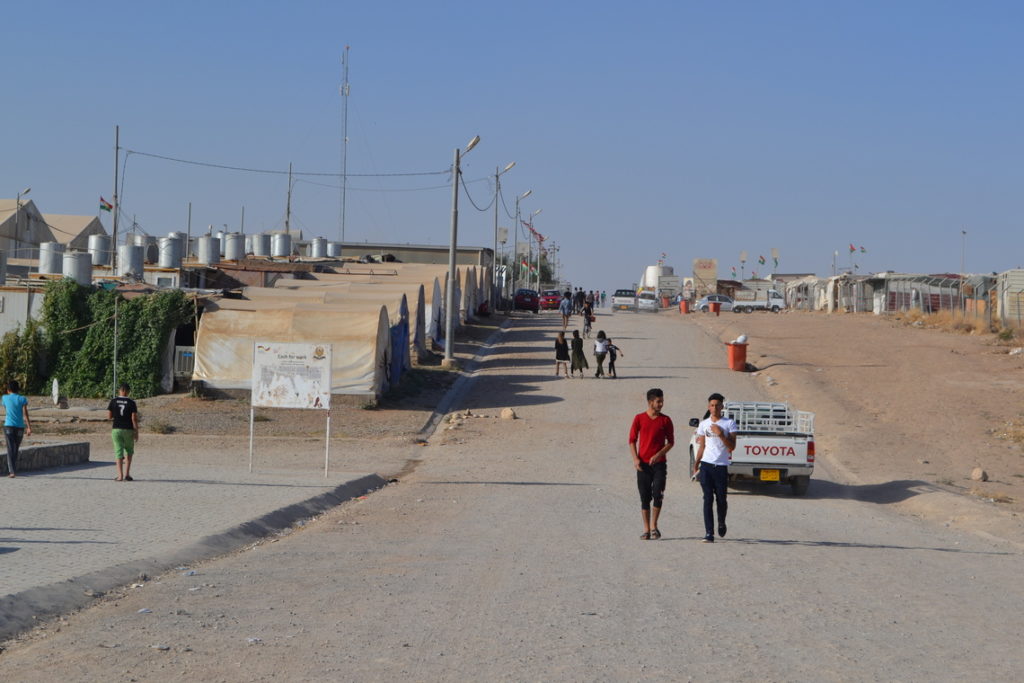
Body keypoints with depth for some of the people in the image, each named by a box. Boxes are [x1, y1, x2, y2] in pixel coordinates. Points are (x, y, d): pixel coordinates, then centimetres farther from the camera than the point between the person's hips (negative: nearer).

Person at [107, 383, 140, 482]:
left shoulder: (113, 401, -1)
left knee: (119, 452, 3)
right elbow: (134, 418, -9)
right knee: (129, 451, 16)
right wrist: (136, 432, -3)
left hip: (116, 430, 1)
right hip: (128, 430, -1)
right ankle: (127, 474, 8)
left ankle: (120, 475, -4)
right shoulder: (131, 403, -5)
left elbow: (109, 416, -1)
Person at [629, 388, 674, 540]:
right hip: (643, 464, 0)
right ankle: (646, 529, 8)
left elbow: (671, 442, 5)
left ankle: (654, 526, 4)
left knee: (658, 495, -11)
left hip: (659, 463, 0)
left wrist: (658, 455, -9)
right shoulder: (639, 419, 3)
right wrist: (635, 459, -7)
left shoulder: (665, 420, 4)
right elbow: (632, 440, 6)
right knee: (645, 497, 2)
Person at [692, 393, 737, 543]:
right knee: (708, 499, -5)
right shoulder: (703, 424, 11)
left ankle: (721, 523, 32)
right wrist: (696, 464, 8)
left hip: (721, 465, -1)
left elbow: (732, 447, -3)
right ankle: (709, 533, -8)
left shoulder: (729, 423, 2)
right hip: (706, 465, 2)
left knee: (721, 499, 2)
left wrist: (720, 434, -16)